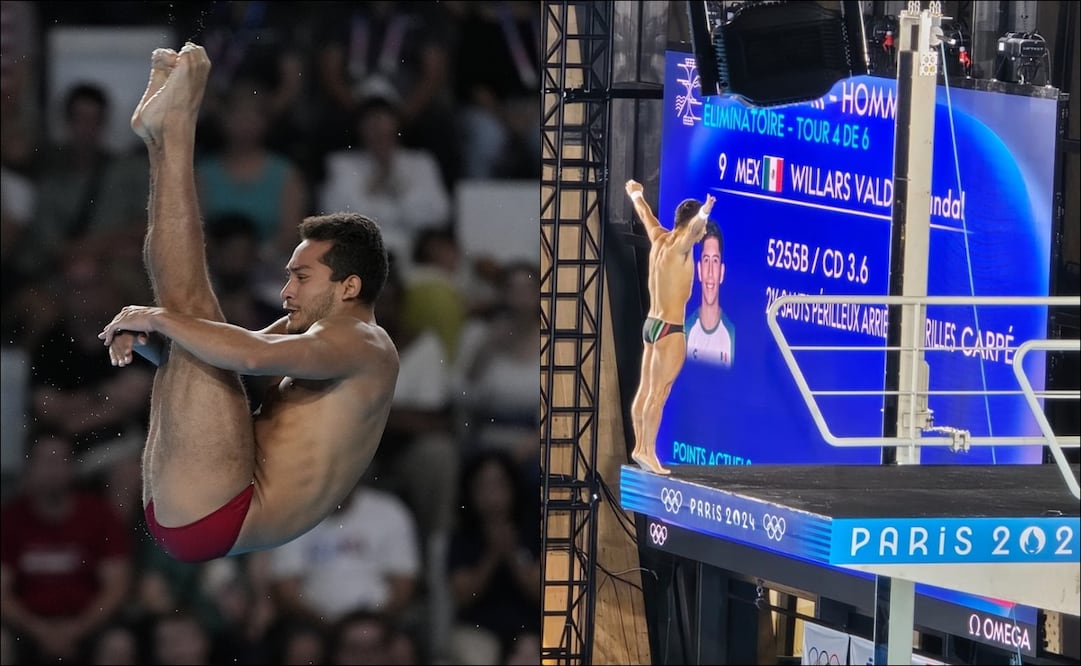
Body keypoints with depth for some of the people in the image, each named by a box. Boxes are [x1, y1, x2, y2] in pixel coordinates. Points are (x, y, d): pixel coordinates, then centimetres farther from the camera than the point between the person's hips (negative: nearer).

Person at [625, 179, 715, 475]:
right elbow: (691, 228, -39)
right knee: (658, 393, -8)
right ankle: (648, 451, -9)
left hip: (652, 324, 9)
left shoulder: (659, 239, 7)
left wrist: (635, 194, 48)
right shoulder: (678, 246, -15)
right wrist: (702, 215, -61)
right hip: (669, 328, -9)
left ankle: (640, 447, 21)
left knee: (645, 390, 14)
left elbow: (646, 214, 28)